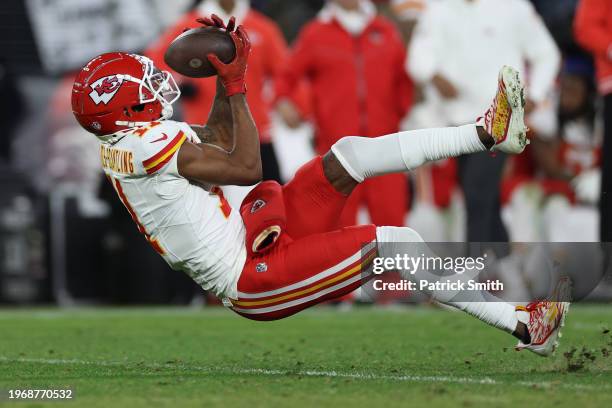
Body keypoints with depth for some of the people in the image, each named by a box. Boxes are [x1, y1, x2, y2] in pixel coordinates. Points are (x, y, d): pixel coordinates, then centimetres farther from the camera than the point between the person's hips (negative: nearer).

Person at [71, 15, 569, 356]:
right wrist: (235, 87, -11)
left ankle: (487, 132, 5)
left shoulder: (125, 143, 9)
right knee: (397, 242, -17)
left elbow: (213, 139, 24)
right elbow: (247, 167, -20)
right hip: (251, 278, -10)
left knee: (349, 152, 3)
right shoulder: (145, 145, -22)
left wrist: (225, 72, 12)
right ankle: (524, 326, -12)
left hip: (246, 242, 10)